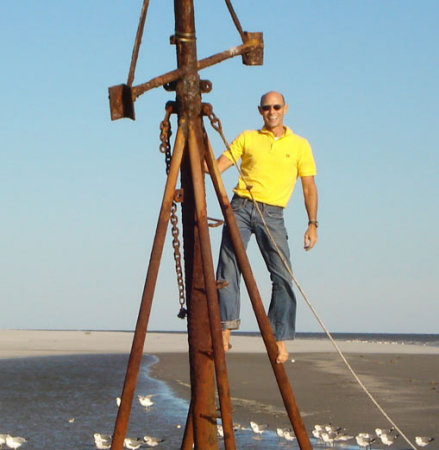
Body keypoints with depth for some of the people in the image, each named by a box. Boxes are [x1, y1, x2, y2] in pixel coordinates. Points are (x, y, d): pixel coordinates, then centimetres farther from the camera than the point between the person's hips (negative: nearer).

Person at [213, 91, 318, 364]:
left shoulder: (300, 145, 12)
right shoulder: (247, 138, 14)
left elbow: (309, 187, 10)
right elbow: (218, 166, 9)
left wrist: (312, 223, 0)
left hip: (272, 215, -1)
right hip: (241, 208, 1)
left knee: (283, 277, -10)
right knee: (228, 269, -11)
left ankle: (280, 340, -5)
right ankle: (225, 331, -9)